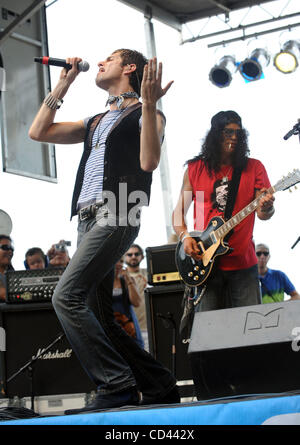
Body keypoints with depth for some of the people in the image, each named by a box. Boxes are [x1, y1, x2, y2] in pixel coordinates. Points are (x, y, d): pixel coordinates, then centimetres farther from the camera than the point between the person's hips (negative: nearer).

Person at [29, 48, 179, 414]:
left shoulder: (145, 115, 7)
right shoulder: (95, 123, 28)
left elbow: (149, 161, -12)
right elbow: (38, 132, 24)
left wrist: (149, 105, -16)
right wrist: (62, 86, 23)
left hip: (115, 218, -8)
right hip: (88, 219, 8)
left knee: (66, 296, -21)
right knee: (102, 315, 3)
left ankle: (117, 385, -20)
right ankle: (158, 385, 8)